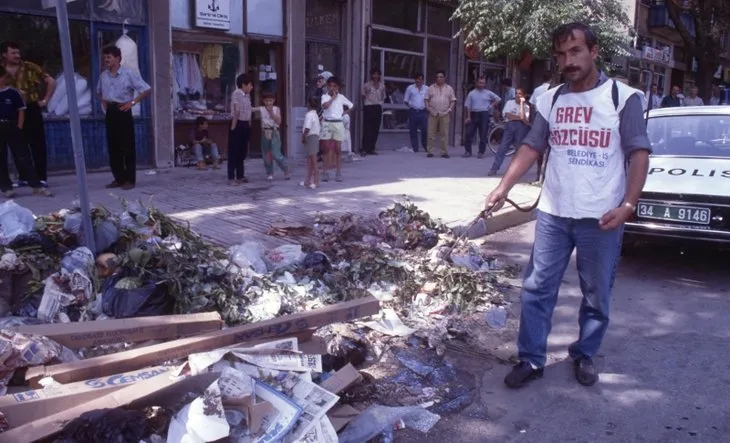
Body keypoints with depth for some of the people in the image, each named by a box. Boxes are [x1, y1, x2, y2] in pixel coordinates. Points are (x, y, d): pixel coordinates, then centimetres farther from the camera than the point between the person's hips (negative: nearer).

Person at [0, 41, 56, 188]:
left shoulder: (30, 68, -2)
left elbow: (51, 81, 0)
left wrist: (45, 100, -3)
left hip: (31, 110, -3)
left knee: (38, 145, -2)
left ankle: (41, 177, 2)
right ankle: (24, 177, 16)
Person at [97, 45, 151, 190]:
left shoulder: (128, 74, -8)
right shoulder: (103, 76, 9)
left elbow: (147, 90, -10)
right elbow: (99, 92, 29)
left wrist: (132, 102, -13)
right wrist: (103, 101, 10)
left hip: (123, 111, -6)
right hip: (110, 112, 6)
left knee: (127, 147, -4)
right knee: (113, 147, 7)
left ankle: (130, 180, 1)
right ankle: (119, 178, 15)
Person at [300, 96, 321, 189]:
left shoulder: (309, 114, -15)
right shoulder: (315, 114, 15)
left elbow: (307, 128, -27)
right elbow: (319, 128, 18)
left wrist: (303, 137, -15)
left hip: (310, 137, -10)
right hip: (316, 137, 10)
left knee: (313, 161, -6)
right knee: (309, 161, 15)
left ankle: (316, 182, -2)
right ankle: (307, 181, 23)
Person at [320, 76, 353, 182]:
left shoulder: (341, 97, 7)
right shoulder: (325, 96, 1)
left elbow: (351, 106, 19)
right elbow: (325, 106, -20)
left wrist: (343, 113, 9)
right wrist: (333, 97, -12)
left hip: (338, 123, 1)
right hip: (327, 123, -1)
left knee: (338, 149, 4)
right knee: (327, 149, 0)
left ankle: (338, 173, 8)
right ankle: (325, 172, 4)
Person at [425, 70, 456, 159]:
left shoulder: (449, 89, 11)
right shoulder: (431, 88, 9)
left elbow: (453, 101, 10)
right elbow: (426, 100, 8)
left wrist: (449, 110, -3)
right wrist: (429, 109, -5)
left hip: (445, 114, 0)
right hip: (433, 114, 0)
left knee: (444, 134, 0)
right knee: (431, 134, -2)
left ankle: (444, 152, 5)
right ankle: (430, 151, 3)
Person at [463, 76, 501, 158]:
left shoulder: (488, 93, 6)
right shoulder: (471, 93, 6)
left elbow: (498, 99, 15)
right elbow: (467, 106, 2)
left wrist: (492, 105, 3)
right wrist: (468, 116, -6)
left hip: (484, 115, -1)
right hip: (474, 114, 1)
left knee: (483, 135, 0)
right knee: (469, 133, -1)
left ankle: (481, 152, 7)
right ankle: (468, 151, 7)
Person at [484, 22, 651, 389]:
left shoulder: (623, 97, -3)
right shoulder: (551, 100, 7)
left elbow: (639, 154, -5)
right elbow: (531, 147, 9)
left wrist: (628, 205, -16)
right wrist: (503, 188, -3)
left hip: (601, 218, -2)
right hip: (553, 213, 3)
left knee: (596, 295, 10)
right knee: (537, 289, 5)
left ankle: (584, 356, 29)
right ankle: (531, 359, 16)